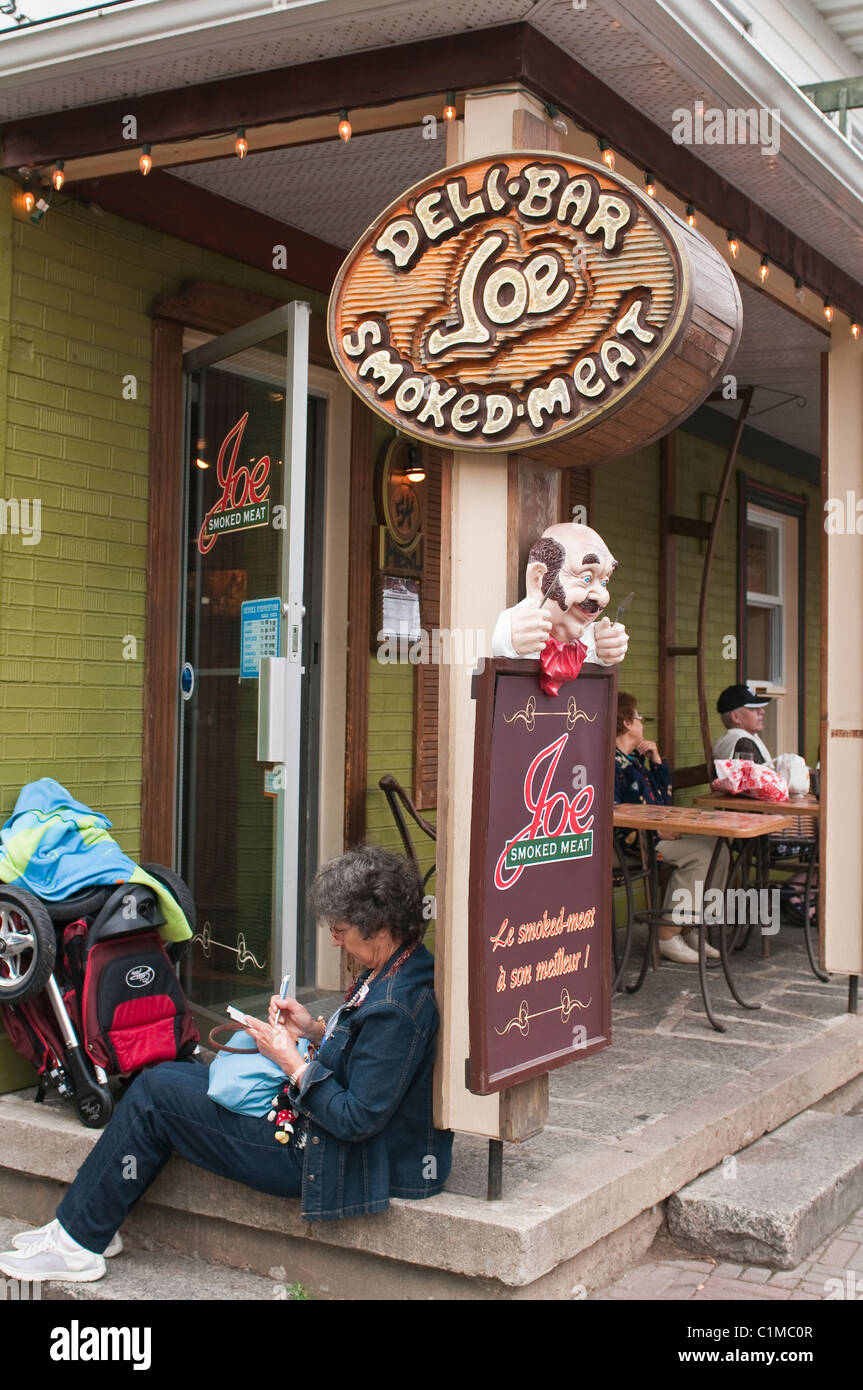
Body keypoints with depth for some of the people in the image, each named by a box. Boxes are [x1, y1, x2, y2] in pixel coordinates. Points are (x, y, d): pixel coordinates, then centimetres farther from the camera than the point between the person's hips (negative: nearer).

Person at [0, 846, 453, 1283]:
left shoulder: (396, 1007, -29)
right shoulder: (388, 971, 2)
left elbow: (357, 1120, -26)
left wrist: (291, 1062, -18)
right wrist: (314, 1030, 2)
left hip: (333, 1159, -10)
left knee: (154, 1094, -4)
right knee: (166, 1077, 14)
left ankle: (76, 1241, 11)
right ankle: (83, 1225, 22)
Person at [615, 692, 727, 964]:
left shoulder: (634, 757, 19)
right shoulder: (611, 761, -12)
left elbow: (664, 796, 26)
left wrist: (657, 760, 13)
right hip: (631, 840, -10)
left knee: (718, 849, -1)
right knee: (699, 853, -22)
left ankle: (689, 931, 0)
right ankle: (667, 938, -18)